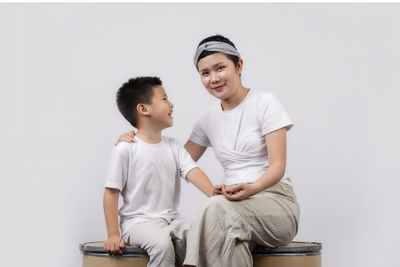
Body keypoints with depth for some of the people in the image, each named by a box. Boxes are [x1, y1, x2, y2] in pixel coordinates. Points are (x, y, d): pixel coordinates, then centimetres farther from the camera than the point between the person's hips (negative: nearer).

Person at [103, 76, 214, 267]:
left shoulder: (173, 146, 12)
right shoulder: (126, 150, -6)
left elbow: (192, 171, -3)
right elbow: (111, 193, -6)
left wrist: (215, 193, -23)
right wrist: (113, 235, -12)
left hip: (171, 220, 5)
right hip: (138, 221, -5)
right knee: (162, 244, -33)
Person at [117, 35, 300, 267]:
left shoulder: (265, 103, 0)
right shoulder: (210, 117, 15)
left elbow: (278, 166, -7)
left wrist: (252, 188, -29)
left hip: (275, 200, -3)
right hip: (236, 205, 3)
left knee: (219, 208, -37)